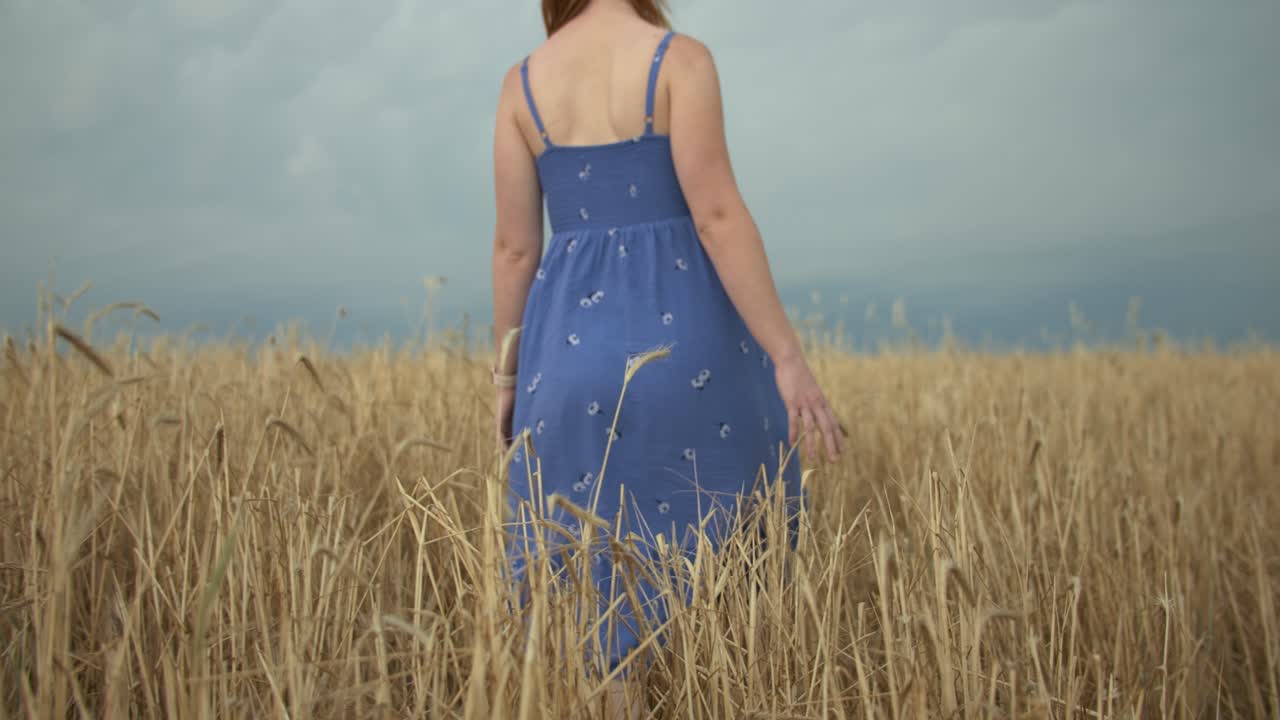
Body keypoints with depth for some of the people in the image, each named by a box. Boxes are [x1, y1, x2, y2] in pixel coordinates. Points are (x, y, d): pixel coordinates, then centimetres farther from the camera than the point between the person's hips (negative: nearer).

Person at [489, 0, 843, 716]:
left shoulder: (522, 81, 6)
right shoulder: (680, 58, -6)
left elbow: (515, 245, 5)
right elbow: (717, 215, -15)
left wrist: (508, 374, 13)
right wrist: (789, 357, -14)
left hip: (572, 342, 4)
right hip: (685, 334, -3)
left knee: (591, 580, 11)